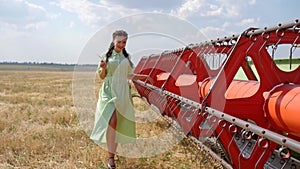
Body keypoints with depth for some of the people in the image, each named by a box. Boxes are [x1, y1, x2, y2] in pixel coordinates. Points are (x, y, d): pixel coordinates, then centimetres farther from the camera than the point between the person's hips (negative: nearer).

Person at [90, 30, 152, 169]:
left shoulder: (126, 57, 13)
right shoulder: (106, 55, 3)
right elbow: (102, 76, 6)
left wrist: (145, 77, 13)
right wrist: (103, 68, -14)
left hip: (123, 92, 4)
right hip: (110, 90, -4)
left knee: (121, 123, 1)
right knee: (112, 120, -19)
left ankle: (113, 150, 16)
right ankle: (111, 157, -16)